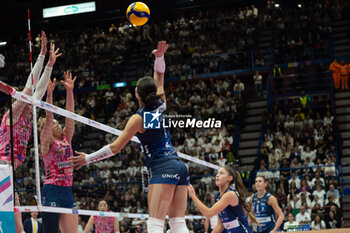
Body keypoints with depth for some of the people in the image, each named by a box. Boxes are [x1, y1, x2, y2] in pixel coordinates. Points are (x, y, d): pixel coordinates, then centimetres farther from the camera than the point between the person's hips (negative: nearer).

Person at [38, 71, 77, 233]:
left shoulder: (66, 140, 16)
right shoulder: (46, 142, -1)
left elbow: (70, 115, 11)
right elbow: (48, 118, -13)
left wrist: (70, 91, 6)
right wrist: (49, 94, -23)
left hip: (67, 191, 7)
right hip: (52, 191, -7)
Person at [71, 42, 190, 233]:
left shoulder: (139, 118, -6)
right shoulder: (161, 106, 10)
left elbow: (115, 147, -3)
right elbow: (159, 76, 25)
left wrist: (88, 158, 5)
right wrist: (159, 57, 10)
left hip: (163, 169, -8)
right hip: (179, 167, 8)